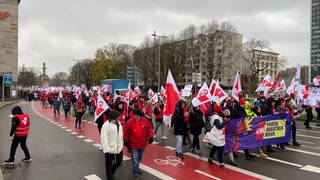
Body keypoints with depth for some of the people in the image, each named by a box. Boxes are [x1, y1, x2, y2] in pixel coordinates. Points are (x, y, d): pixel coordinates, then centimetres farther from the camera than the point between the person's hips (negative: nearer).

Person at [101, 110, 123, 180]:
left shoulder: (118, 123, 5)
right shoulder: (107, 125, -20)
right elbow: (104, 138, -22)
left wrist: (121, 145, 15)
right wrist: (106, 149, -24)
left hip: (118, 148, 8)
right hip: (110, 149, -8)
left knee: (119, 161, 20)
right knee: (109, 165, 8)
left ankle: (111, 173, 45)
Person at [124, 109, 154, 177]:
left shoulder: (145, 120, -10)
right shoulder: (130, 122, -16)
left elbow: (149, 128, 0)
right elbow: (126, 131, -7)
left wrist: (150, 137, -7)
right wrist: (126, 141, -3)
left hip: (142, 143, 4)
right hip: (133, 144, -3)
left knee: (139, 158, 19)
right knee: (135, 158, -3)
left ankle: (136, 168, 40)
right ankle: (136, 171, 13)